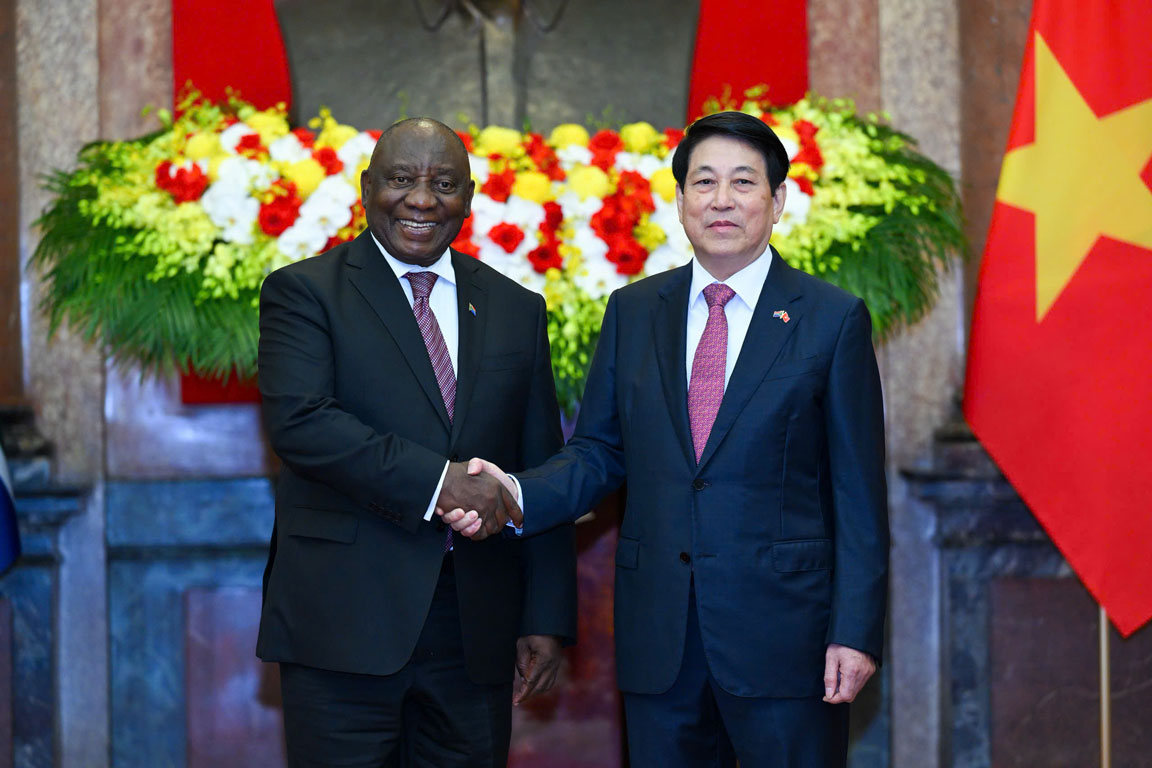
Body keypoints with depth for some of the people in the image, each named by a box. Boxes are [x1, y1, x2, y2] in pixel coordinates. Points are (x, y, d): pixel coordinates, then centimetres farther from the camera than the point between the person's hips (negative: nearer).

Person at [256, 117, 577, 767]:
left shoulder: (516, 310, 14)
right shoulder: (304, 292, 2)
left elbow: (541, 475, 12)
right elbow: (299, 421, -14)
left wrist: (548, 617, 5)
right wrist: (437, 481, -21)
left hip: (475, 629, 4)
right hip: (345, 619, -3)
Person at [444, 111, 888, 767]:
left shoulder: (833, 319, 0)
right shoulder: (633, 312, 11)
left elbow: (859, 490, -2)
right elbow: (600, 453, 12)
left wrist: (856, 633, -8)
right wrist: (515, 496, -8)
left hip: (782, 631, -3)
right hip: (658, 635, 3)